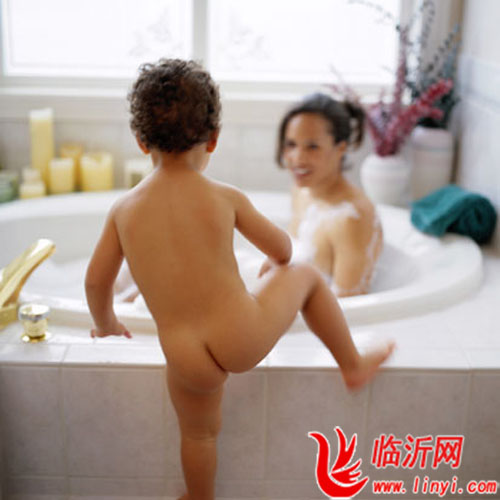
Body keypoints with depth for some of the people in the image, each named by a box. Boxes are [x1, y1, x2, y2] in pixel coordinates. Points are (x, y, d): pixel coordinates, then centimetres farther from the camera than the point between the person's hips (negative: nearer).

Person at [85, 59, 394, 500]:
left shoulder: (124, 209, 1)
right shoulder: (226, 199, -3)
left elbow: (96, 282, 12)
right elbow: (282, 247, 12)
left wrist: (106, 325, 33)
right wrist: (275, 267, 36)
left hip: (186, 361, 2)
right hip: (242, 337, -2)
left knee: (199, 434, 30)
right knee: (305, 276, 22)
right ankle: (353, 365, 34)